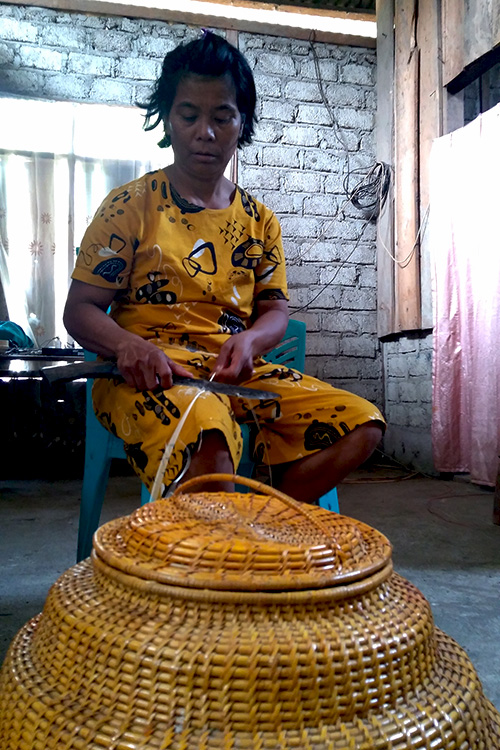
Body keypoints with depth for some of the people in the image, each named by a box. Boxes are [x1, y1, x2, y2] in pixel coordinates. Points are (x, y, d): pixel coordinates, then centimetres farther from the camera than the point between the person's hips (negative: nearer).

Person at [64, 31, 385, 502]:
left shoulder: (259, 220, 15)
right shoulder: (131, 206, 3)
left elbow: (275, 310, 13)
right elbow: (80, 310, 0)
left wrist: (250, 340, -12)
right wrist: (128, 344, -23)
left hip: (238, 373, 5)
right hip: (151, 374, -5)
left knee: (362, 425, -11)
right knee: (207, 435, -40)